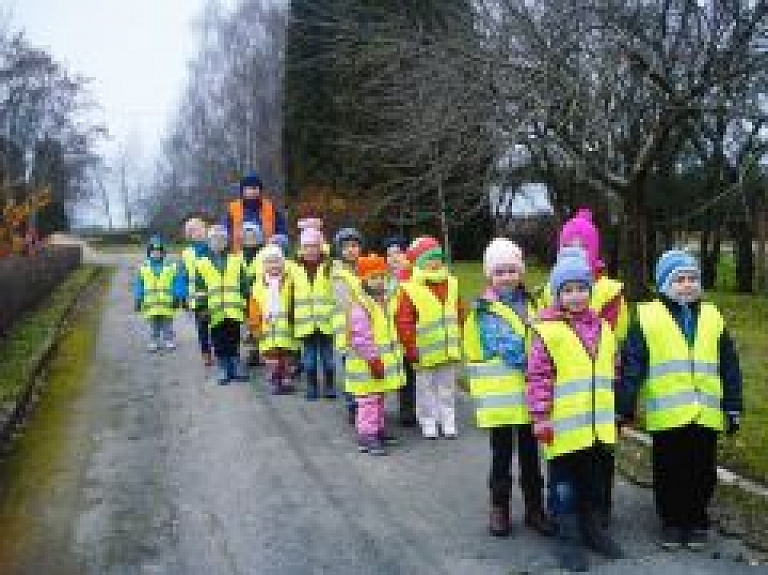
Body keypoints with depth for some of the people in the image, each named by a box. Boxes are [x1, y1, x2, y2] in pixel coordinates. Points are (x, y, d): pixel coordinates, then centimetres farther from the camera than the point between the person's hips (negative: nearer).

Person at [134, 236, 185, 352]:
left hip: (167, 304, -1)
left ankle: (169, 342, 14)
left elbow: (178, 283, 0)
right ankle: (154, 342, 17)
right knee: (153, 328, 9)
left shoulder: (171, 266, 1)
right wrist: (138, 300, 6)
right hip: (151, 305, 1)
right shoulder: (143, 268, 6)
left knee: (168, 327, 6)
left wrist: (178, 297, -6)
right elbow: (139, 285, 9)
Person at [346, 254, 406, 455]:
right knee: (368, 401, -5)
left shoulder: (383, 300, 12)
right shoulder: (360, 304, -20)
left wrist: (395, 354, 22)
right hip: (366, 365, -9)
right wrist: (373, 359, -25)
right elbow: (361, 337, -25)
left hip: (383, 362, 10)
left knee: (379, 398, 20)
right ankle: (366, 436, 0)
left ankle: (378, 428, 32)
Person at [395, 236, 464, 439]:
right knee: (425, 388, 8)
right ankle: (428, 422, 21)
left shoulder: (451, 284, 5)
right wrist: (411, 347, -16)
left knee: (447, 386, 14)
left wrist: (457, 337, 12)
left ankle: (448, 421, 26)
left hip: (449, 351, 5)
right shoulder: (410, 289, -14)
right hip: (425, 352, -4)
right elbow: (403, 321, -15)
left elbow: (459, 313, 14)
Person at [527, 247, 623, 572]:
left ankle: (592, 527, 36)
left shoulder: (602, 328, 8)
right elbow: (538, 378, -12)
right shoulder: (547, 330, -11)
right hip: (565, 427, -5)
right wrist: (541, 418, -15)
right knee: (565, 483, 6)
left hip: (600, 426, 6)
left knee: (594, 480, 19)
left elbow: (612, 373, 17)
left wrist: (617, 413, 18)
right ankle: (568, 537, 19)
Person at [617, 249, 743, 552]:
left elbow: (729, 366, 12)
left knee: (702, 472, 11)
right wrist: (624, 407, -9)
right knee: (669, 472, 9)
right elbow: (632, 366, -5)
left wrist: (733, 407, 10)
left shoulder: (712, 317, 9)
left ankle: (697, 521, 28)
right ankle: (672, 521, 25)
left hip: (705, 414, 3)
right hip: (666, 414, -3)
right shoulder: (648, 317, -2)